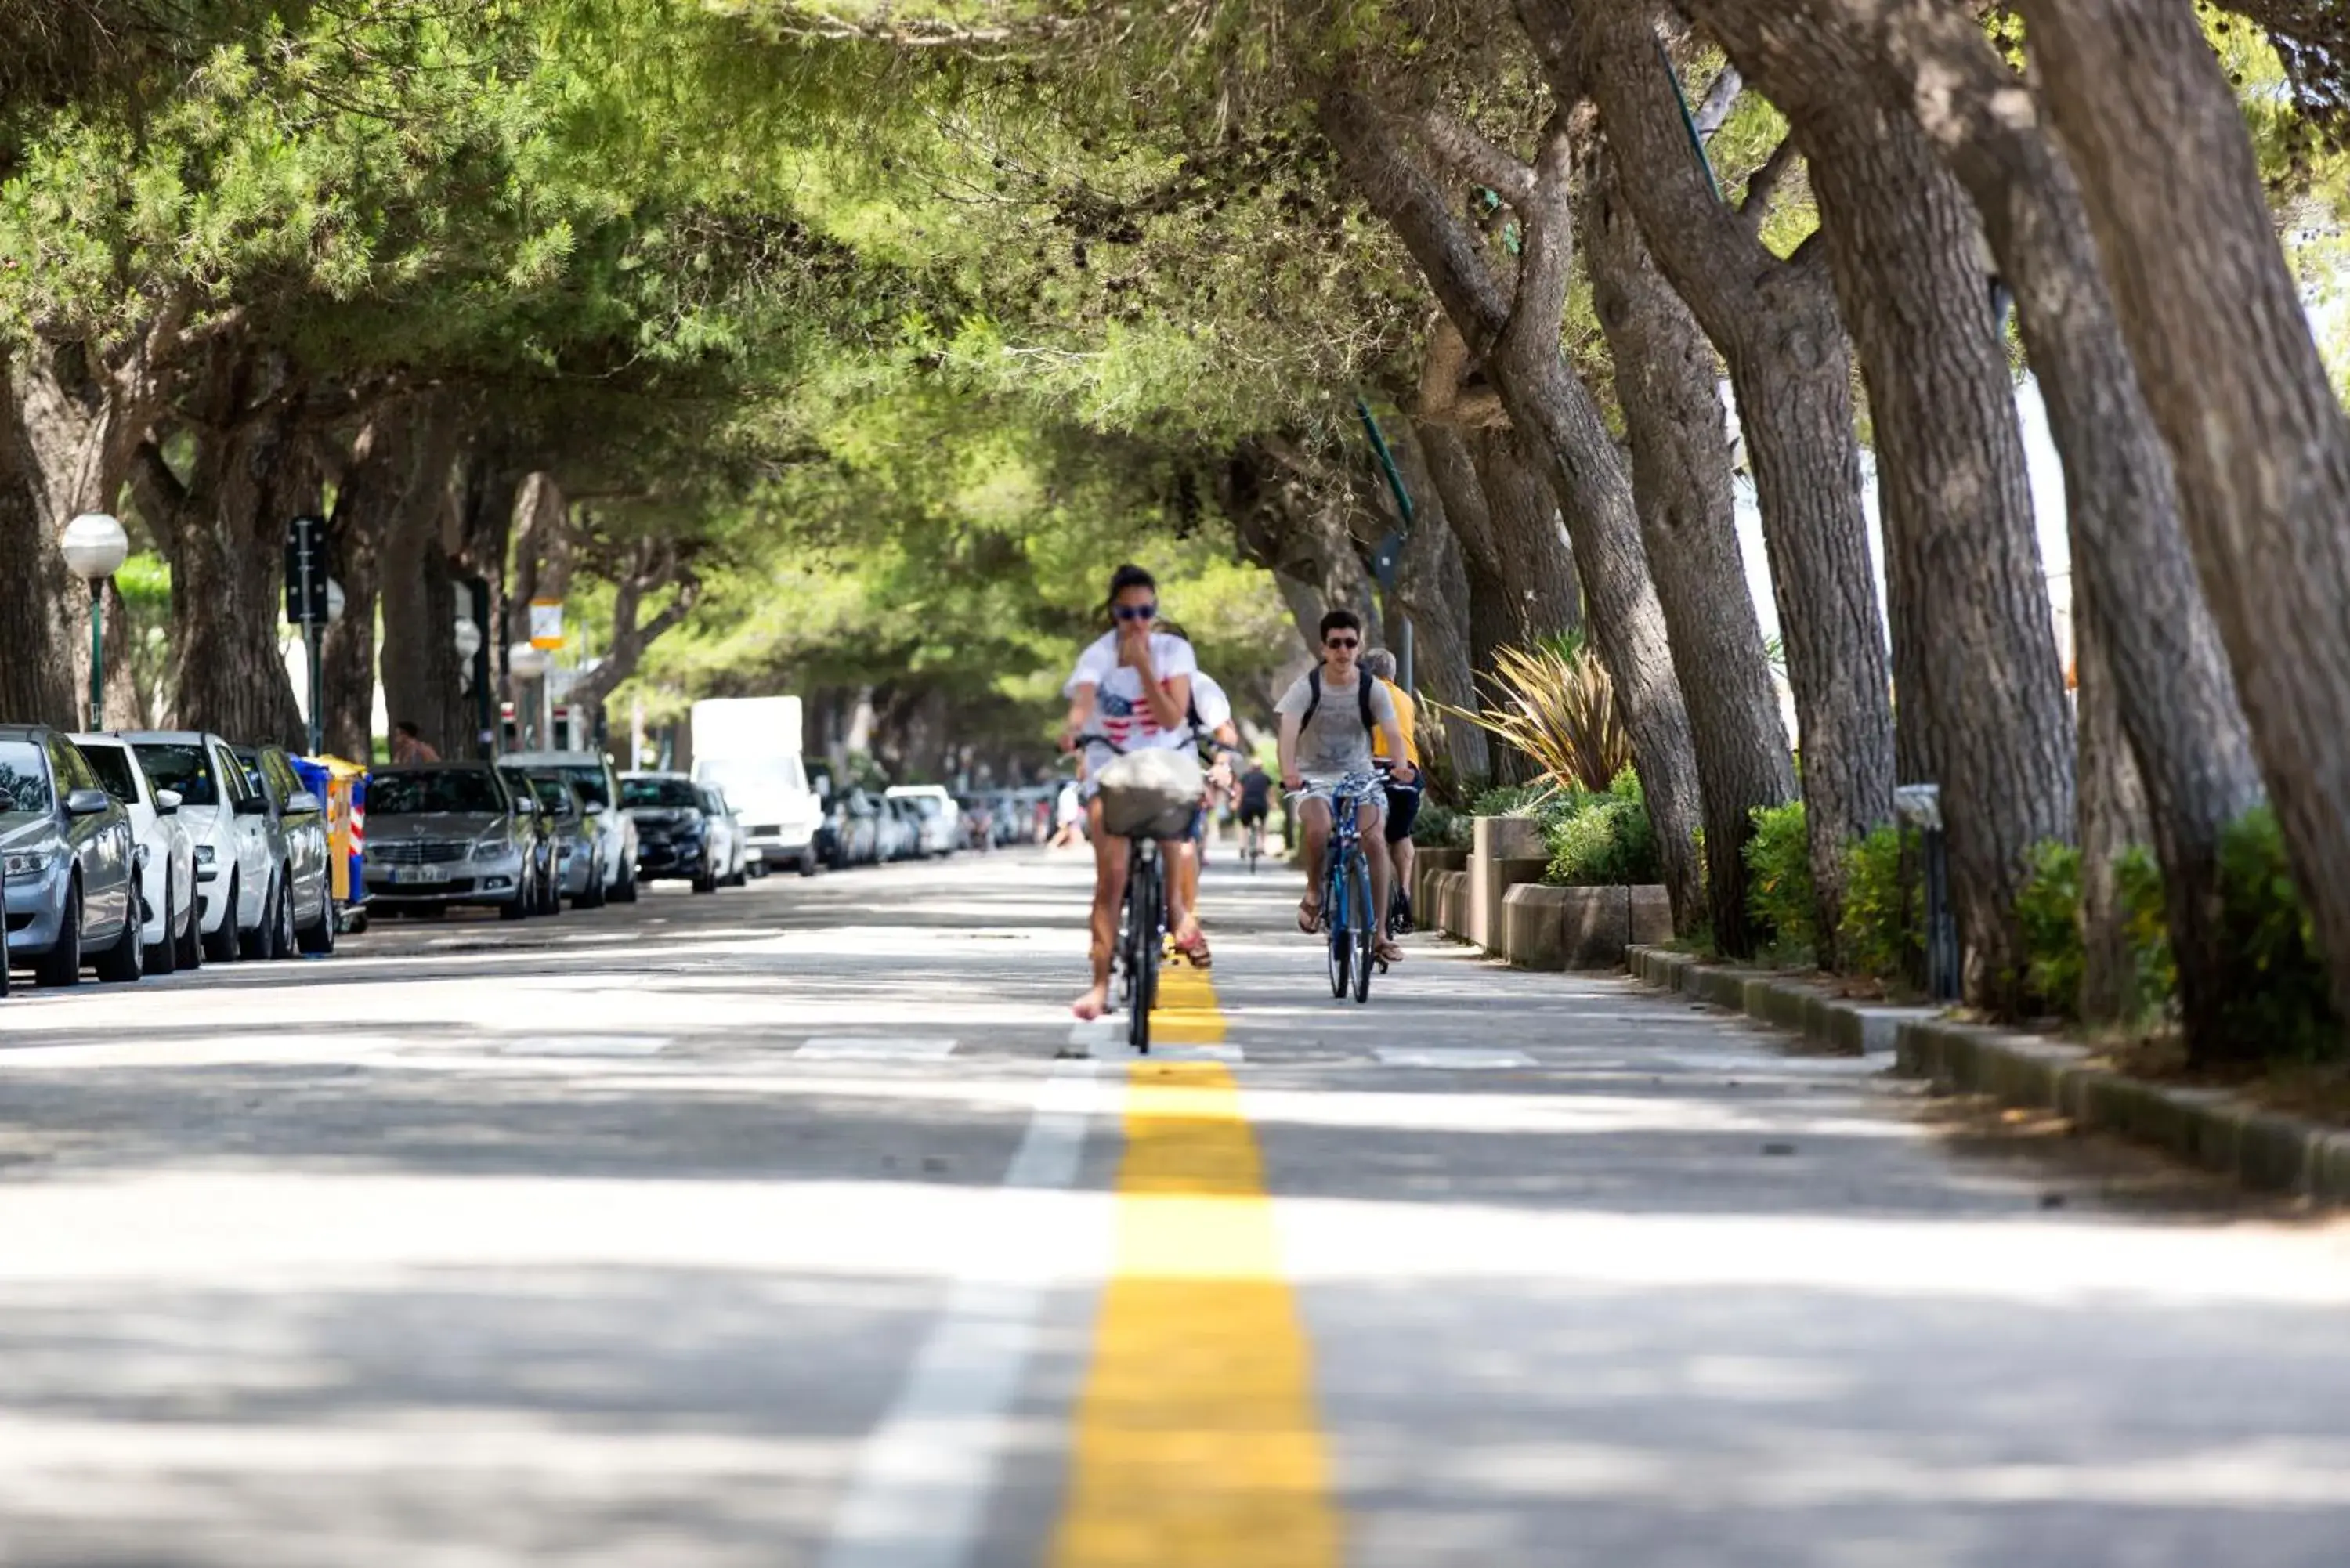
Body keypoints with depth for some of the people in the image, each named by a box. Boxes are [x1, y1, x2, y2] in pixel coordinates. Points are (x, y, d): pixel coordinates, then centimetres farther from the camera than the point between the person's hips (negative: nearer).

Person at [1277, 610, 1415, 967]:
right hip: (1314, 776, -2)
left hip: (1359, 775, 2)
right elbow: (1289, 730, -25)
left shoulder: (1372, 689, -6)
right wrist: (1288, 770, -46)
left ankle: (1380, 933, -12)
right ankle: (1314, 892, -2)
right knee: (1319, 827, -33)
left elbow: (1392, 733, -20)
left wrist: (1402, 765, -42)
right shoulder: (1307, 687, -11)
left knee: (1374, 839, -20)